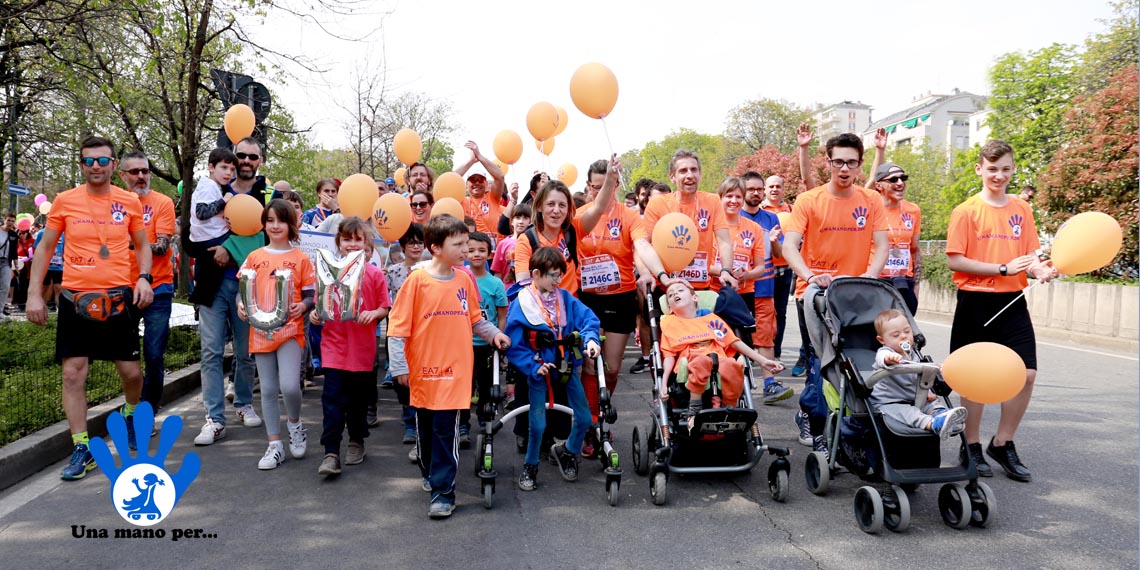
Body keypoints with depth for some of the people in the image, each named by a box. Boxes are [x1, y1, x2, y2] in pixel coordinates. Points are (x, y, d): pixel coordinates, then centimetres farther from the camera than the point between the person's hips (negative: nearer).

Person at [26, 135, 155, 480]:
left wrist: (143, 277, -5)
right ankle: (81, 449, 8)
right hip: (75, 298, 0)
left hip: (119, 297, 0)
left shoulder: (130, 202, 2)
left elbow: (142, 246, 13)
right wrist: (34, 293, 1)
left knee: (131, 371, 4)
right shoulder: (65, 201, 1)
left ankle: (130, 413, 37)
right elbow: (45, 248, 7)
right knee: (73, 373, -2)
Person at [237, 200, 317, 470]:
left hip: (290, 329, -3)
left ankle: (295, 423, 15)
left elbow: (311, 295, 3)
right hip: (261, 331, 3)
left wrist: (302, 306, -18)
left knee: (289, 386, -17)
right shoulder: (254, 257, 9)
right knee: (268, 390, 7)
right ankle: (275, 445, 18)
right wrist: (241, 305, -9)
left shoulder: (301, 258, 2)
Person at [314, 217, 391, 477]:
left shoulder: (374, 274, -1)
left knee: (359, 398, 14)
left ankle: (356, 442, 32)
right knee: (332, 400, -5)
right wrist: (315, 313, -10)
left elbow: (385, 307, 1)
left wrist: (374, 313, -19)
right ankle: (331, 453, -1)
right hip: (335, 346, 0)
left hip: (362, 348, 0)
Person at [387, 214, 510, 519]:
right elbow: (397, 325, -7)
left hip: (455, 369, 1)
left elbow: (474, 318, 16)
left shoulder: (464, 280, 2)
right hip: (423, 370, -1)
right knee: (425, 429, 15)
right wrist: (399, 366, -9)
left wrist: (493, 333, 0)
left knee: (445, 431, -2)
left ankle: (444, 491, 5)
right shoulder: (417, 280, -9)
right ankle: (429, 473, 38)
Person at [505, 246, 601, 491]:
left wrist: (590, 339, -25)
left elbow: (587, 317, -7)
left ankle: (568, 452, 35)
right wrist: (533, 367, -19)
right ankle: (530, 466, 22)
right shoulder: (521, 304, -13)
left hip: (567, 365, 4)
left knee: (584, 418, 6)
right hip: (539, 368, -4)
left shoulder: (565, 298, -1)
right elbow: (514, 345, -12)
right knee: (538, 424, -4)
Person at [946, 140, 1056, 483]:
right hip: (976, 302, -4)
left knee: (1027, 373, -1)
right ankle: (972, 447, 20)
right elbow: (954, 260, -10)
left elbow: (1029, 256, 10)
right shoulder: (966, 211, -5)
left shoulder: (1021, 210, 9)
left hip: (1013, 302, 4)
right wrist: (1003, 268, -17)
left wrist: (1039, 269, -13)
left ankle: (1003, 444, 17)